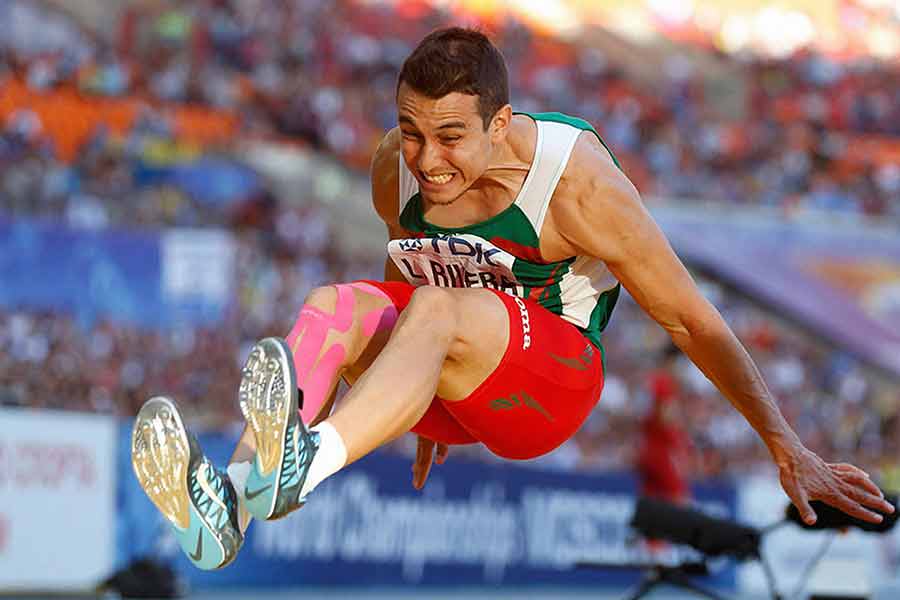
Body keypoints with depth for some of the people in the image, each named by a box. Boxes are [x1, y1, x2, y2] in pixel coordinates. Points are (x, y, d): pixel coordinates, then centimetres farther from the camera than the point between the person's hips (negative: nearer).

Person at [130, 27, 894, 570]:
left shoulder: (575, 182, -19)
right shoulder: (396, 167, -5)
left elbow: (692, 322, -13)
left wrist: (792, 454, -11)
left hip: (553, 382, -5)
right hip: (448, 394, 5)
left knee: (435, 312, -35)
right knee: (332, 307, -25)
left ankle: (305, 463, -66)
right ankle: (233, 500, -50)